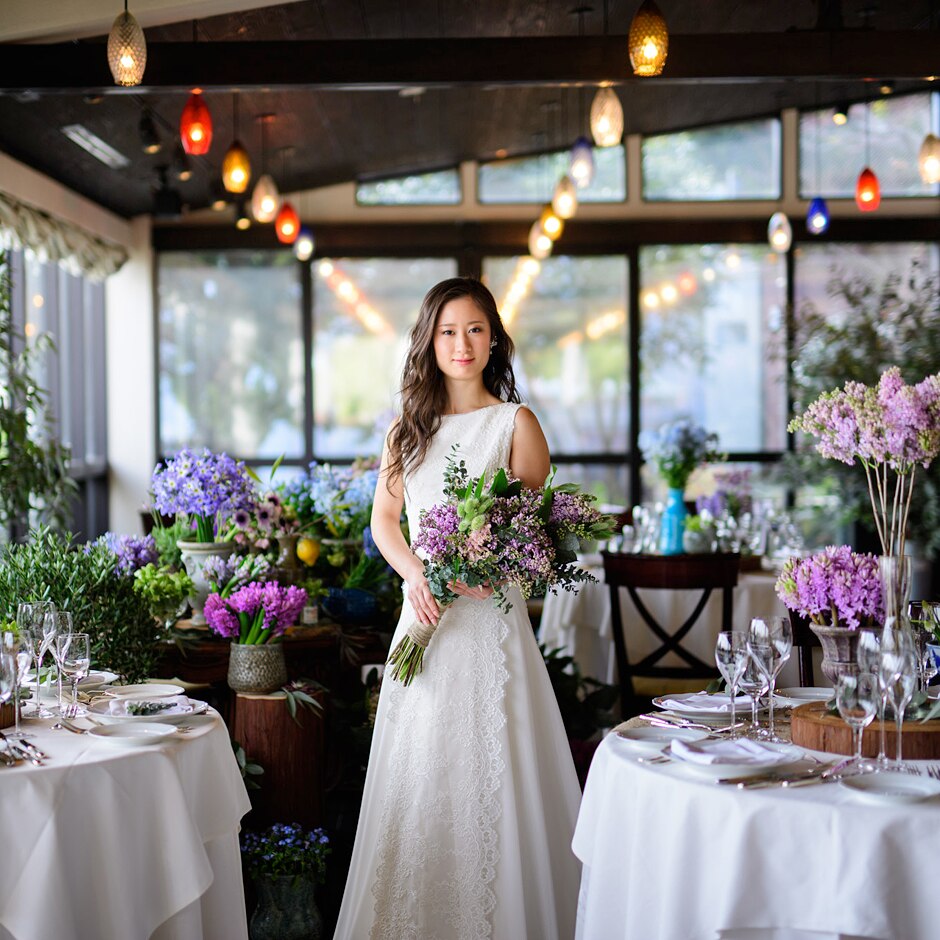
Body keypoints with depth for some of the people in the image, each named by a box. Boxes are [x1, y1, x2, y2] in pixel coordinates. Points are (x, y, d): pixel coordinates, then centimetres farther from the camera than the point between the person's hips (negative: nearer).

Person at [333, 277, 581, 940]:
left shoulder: (515, 422, 1)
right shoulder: (408, 426, 13)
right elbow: (384, 518, 12)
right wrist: (415, 573, -8)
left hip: (491, 612, -4)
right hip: (425, 614, 4)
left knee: (490, 773, -4)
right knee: (417, 778, 7)